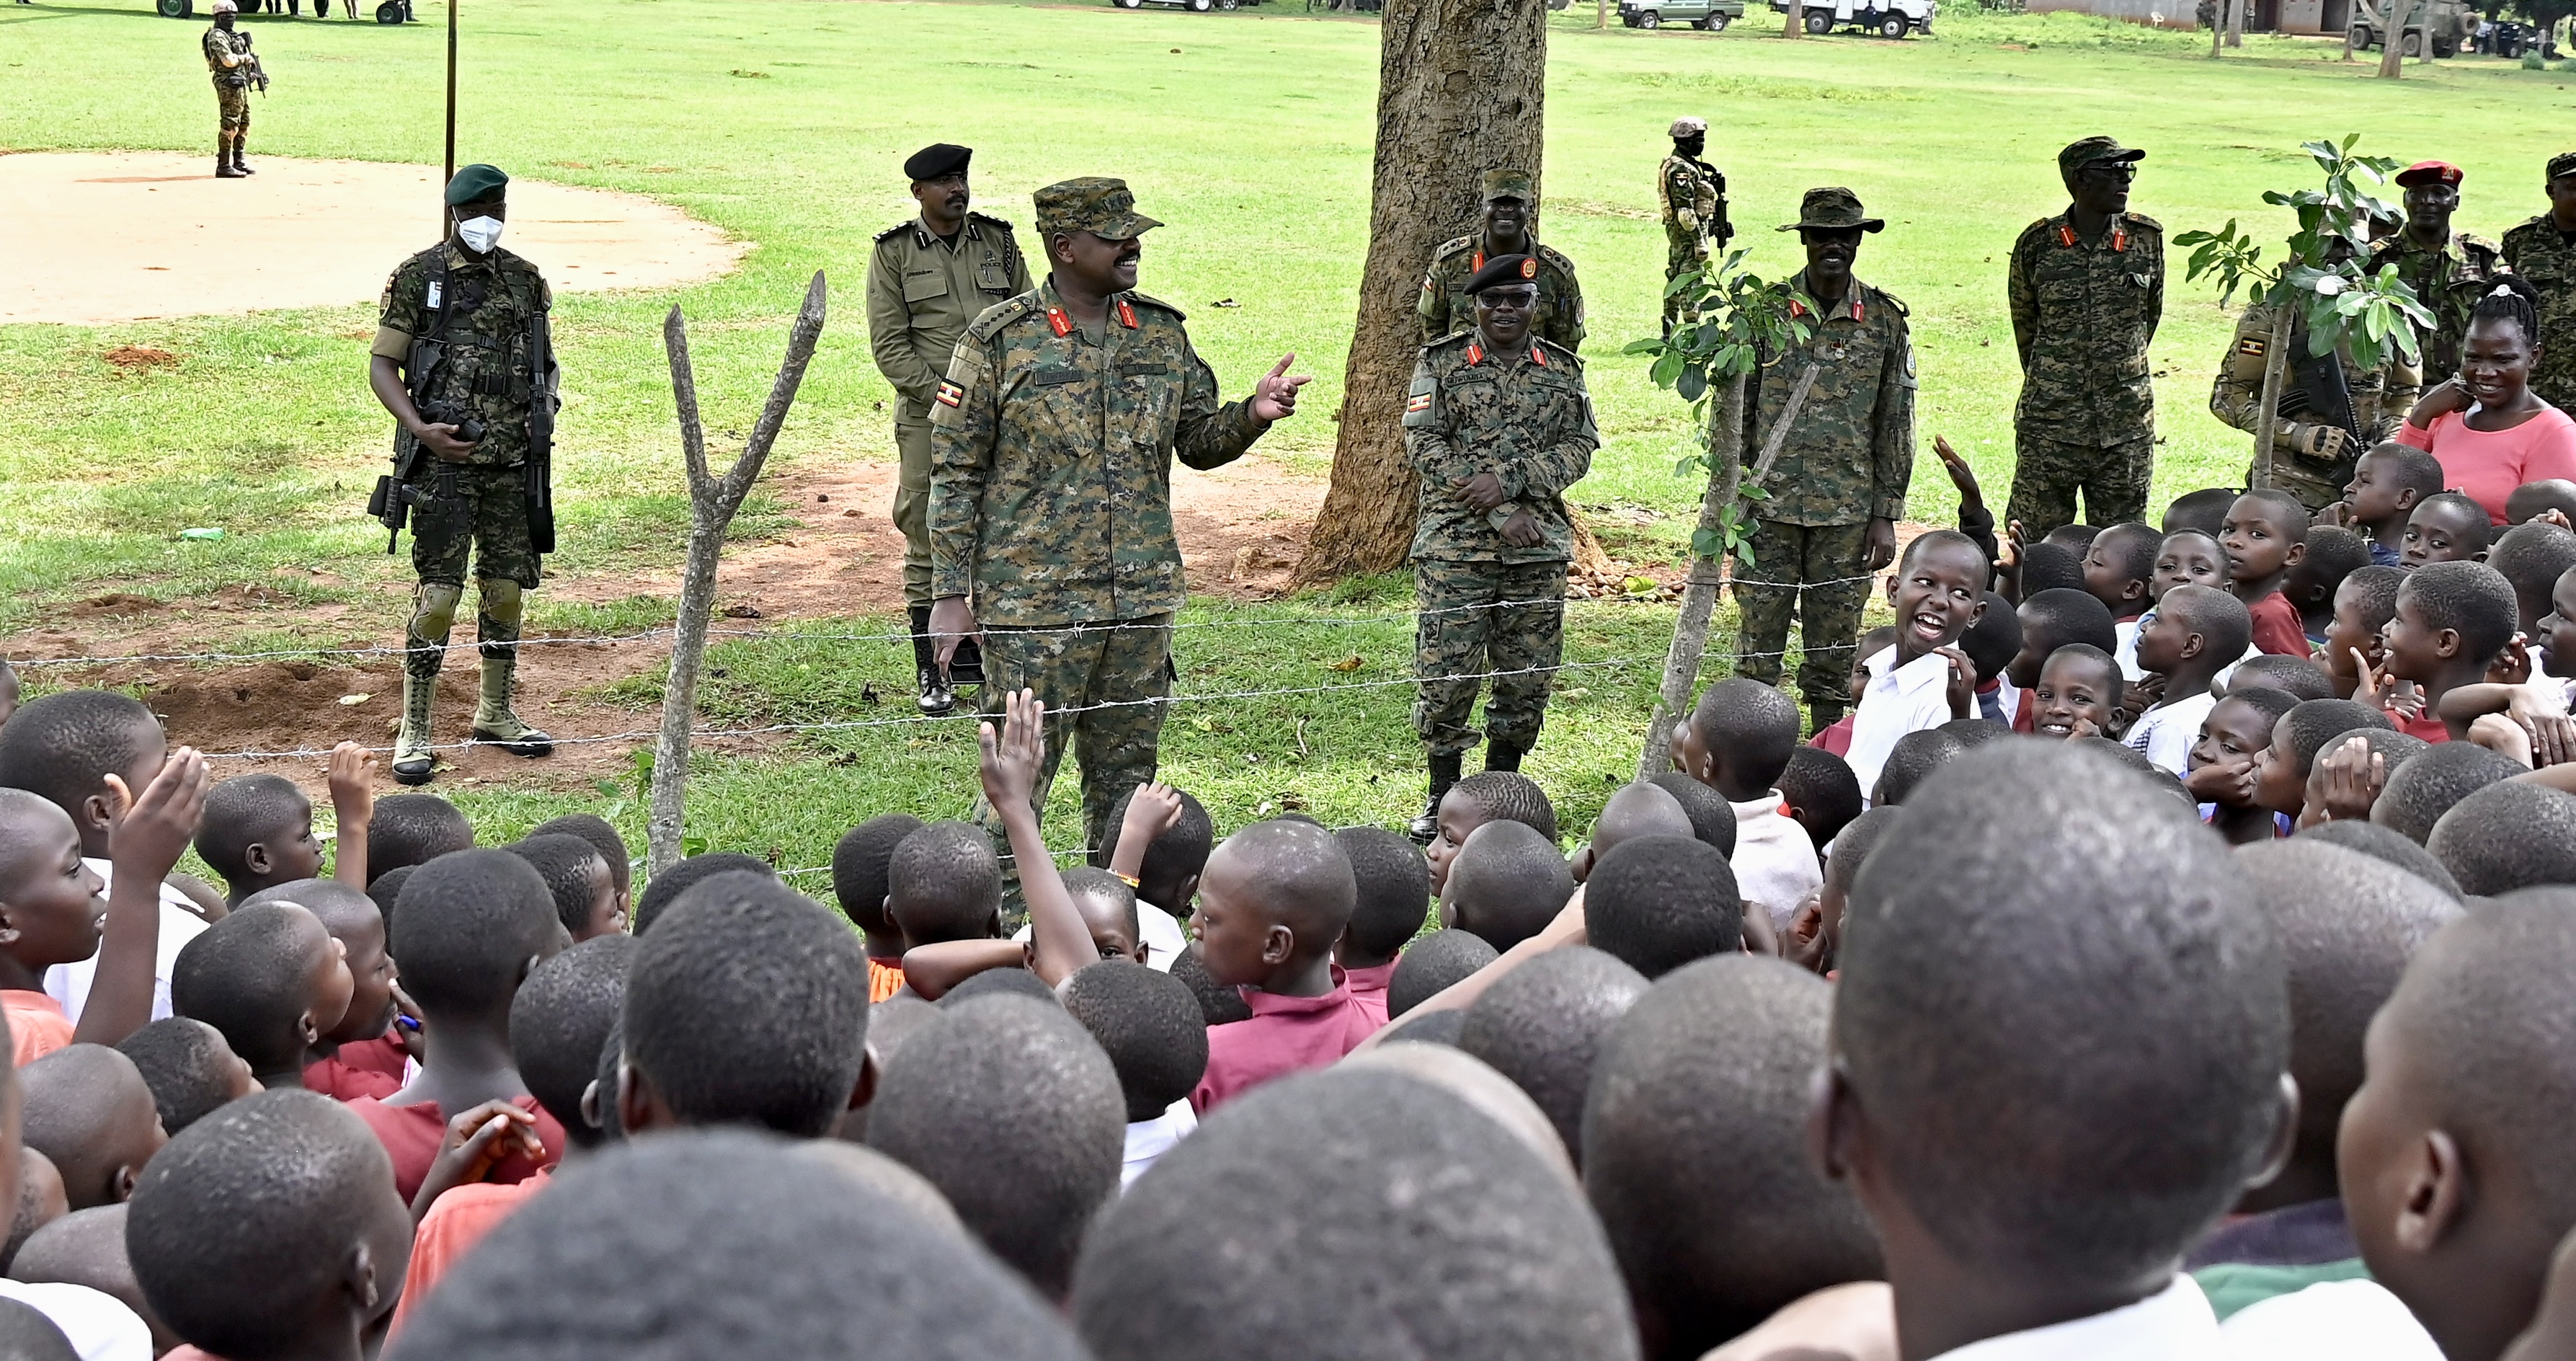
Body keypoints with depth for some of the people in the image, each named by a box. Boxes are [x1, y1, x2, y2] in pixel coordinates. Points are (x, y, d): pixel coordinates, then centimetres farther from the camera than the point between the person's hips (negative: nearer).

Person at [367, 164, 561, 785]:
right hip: (443, 457, -4)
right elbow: (383, 365, -1)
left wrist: (543, 416, 5)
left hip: (513, 459, 4)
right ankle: (414, 731, -1)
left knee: (507, 588, 10)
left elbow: (546, 364, 21)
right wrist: (420, 428, -15)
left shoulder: (527, 282, 11)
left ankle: (495, 715, 25)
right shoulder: (417, 278, -1)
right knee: (438, 590, -8)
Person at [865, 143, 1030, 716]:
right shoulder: (893, 253, -1)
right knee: (928, 545, -2)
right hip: (928, 417, -3)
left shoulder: (998, 240, 8)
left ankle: (972, 655, 21)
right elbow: (889, 345, -5)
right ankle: (930, 674, 4)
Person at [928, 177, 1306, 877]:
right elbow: (954, 473, -4)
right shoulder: (1000, 341, -6)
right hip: (1034, 602, -5)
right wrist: (951, 595, -8)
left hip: (1141, 600, 5)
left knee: (1126, 777, 13)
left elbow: (1199, 442, 16)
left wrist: (1252, 414, -7)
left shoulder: (1161, 333, 8)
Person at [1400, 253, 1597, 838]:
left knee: (1527, 675, 5)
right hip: (1455, 544, -2)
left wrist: (1509, 480, -15)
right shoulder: (1441, 363, 3)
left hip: (1539, 548, 3)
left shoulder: (1563, 369, 10)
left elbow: (1578, 448, 2)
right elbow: (1424, 444, -6)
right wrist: (1500, 514, -13)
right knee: (1445, 672, -5)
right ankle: (1443, 794, 8)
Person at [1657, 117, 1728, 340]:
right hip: (1688, 231, -11)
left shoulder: (1672, 164, 14)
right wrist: (1700, 240, -22)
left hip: (1675, 230, 11)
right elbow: (1685, 210, -24)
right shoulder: (1682, 169, -19)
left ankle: (1669, 331, 20)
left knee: (1675, 280, 14)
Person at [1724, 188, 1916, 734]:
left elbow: (1896, 424, 6)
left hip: (1848, 511, 1)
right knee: (1758, 646, 1)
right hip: (1769, 505, -1)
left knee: (1834, 648, 7)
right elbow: (1730, 408, 4)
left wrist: (1886, 515, 3)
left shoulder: (1885, 319, 3)